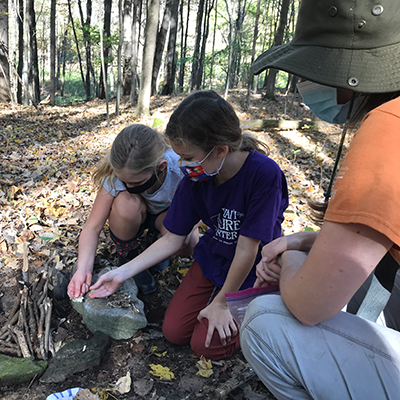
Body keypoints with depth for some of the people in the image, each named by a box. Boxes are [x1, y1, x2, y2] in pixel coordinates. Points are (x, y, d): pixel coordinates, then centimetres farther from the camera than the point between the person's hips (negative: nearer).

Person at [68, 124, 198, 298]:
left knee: (187, 244, -32)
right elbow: (92, 227, -27)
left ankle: (156, 238, 6)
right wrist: (83, 269, -41)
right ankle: (127, 256, -6)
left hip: (166, 214, 0)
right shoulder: (116, 175, -31)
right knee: (126, 203, -36)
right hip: (133, 219, 0)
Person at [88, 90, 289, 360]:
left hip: (253, 271, -4)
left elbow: (247, 249, -25)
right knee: (174, 331, -1)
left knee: (208, 345, -10)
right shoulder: (195, 179, -13)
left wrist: (221, 302, -15)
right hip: (212, 259, 5)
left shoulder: (265, 174, -31)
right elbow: (172, 240, -4)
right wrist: (123, 273, -8)